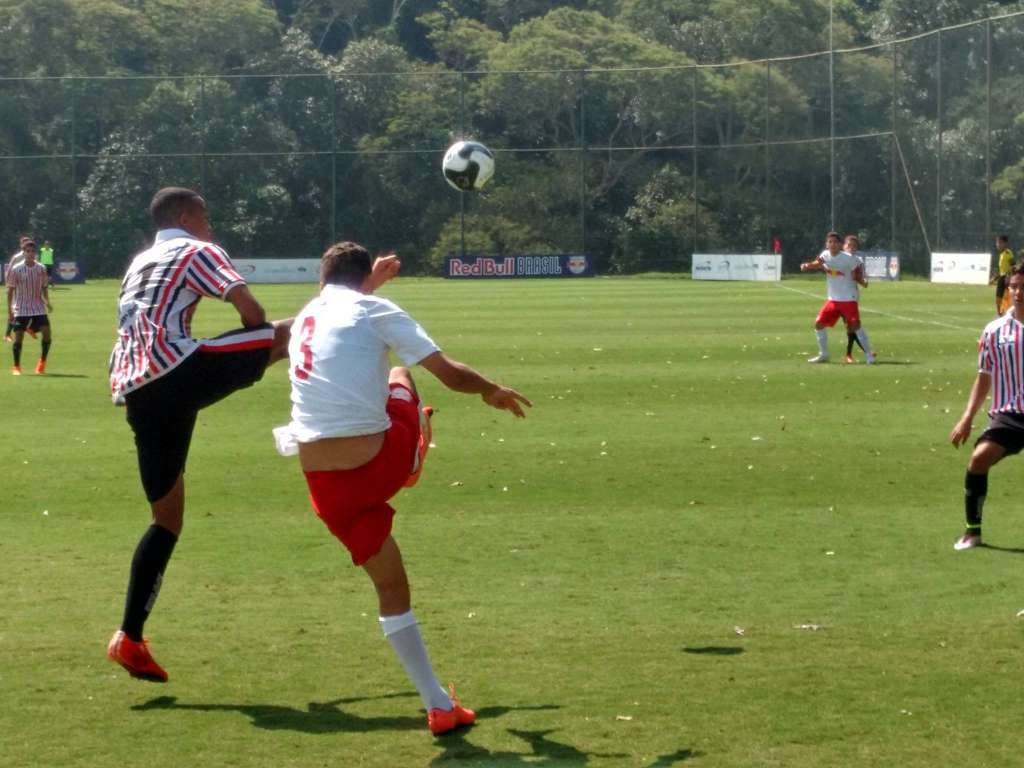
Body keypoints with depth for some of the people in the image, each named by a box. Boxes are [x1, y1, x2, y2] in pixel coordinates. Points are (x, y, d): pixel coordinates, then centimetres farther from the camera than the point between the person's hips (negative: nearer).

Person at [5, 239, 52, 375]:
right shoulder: (16, 270, -7)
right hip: (21, 309, -2)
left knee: (46, 332, -12)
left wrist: (47, 301, 1)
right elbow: (10, 291, -3)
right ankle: (16, 367, 12)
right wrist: (9, 311, -5)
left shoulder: (41, 269, 1)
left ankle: (42, 361, 9)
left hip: (39, 308, 2)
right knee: (18, 337, -4)